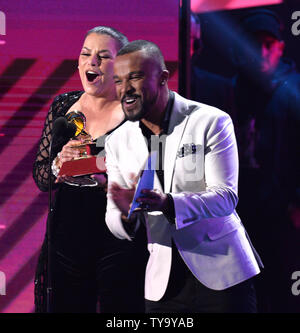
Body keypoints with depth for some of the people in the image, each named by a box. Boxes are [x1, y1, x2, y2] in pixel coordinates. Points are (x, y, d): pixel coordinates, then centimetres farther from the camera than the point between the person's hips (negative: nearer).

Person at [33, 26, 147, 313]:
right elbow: (40, 177, 11)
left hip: (119, 249, -4)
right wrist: (59, 163, -10)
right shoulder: (63, 106, 10)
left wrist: (99, 178, -24)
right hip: (66, 243, 4)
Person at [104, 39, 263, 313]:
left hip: (221, 272, -3)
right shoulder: (117, 142, 4)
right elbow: (114, 218, 4)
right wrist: (126, 214, -21)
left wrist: (167, 204, -32)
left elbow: (225, 197, -15)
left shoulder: (211, 122, -8)